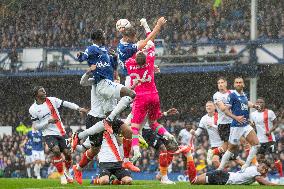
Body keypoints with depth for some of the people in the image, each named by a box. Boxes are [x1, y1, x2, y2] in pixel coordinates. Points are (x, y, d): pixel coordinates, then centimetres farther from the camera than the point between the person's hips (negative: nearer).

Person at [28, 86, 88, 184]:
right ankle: (62, 176, -11)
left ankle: (67, 172, 25)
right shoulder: (33, 109, -4)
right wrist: (48, 121, -16)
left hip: (61, 132, 3)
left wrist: (78, 108, -13)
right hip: (48, 134, -3)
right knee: (56, 151, -25)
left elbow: (66, 104, 0)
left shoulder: (51, 100, 2)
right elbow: (36, 126, -3)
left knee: (67, 153, -5)